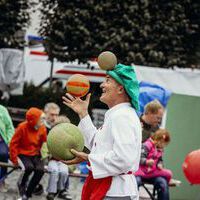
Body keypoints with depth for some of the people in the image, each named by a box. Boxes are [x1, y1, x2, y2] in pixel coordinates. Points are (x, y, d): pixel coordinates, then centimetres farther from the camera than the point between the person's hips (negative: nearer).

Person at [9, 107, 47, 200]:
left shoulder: (42, 128, -3)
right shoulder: (22, 127, -16)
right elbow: (13, 143, -9)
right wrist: (14, 159, -10)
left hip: (35, 154, 4)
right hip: (22, 154, -4)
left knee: (40, 170, -26)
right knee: (29, 167, -34)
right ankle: (22, 184, 1)